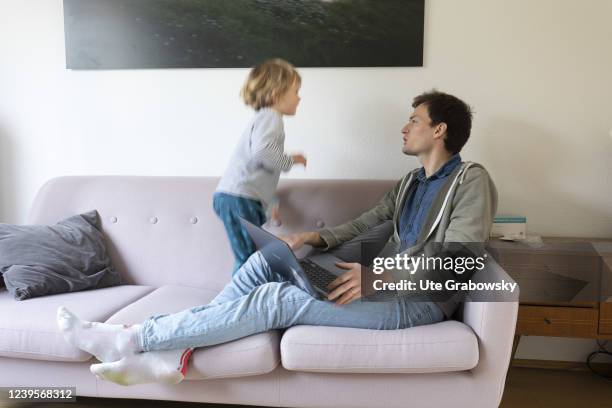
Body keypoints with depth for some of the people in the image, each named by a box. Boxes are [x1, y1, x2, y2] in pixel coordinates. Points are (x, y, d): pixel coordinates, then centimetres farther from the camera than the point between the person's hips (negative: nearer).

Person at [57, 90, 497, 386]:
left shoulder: (472, 180, -6)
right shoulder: (410, 183, 21)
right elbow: (363, 225, 16)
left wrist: (381, 274, -27)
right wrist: (315, 237, -2)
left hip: (419, 301, -8)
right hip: (385, 283, 8)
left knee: (277, 298, -23)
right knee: (265, 261, -7)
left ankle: (130, 339, -16)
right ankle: (177, 356, -12)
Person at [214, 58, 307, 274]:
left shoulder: (263, 118, 27)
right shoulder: (270, 117, -6)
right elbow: (262, 151, -26)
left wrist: (271, 202, 33)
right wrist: (290, 160, -9)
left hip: (233, 197, 10)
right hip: (239, 199, -10)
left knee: (248, 260, 12)